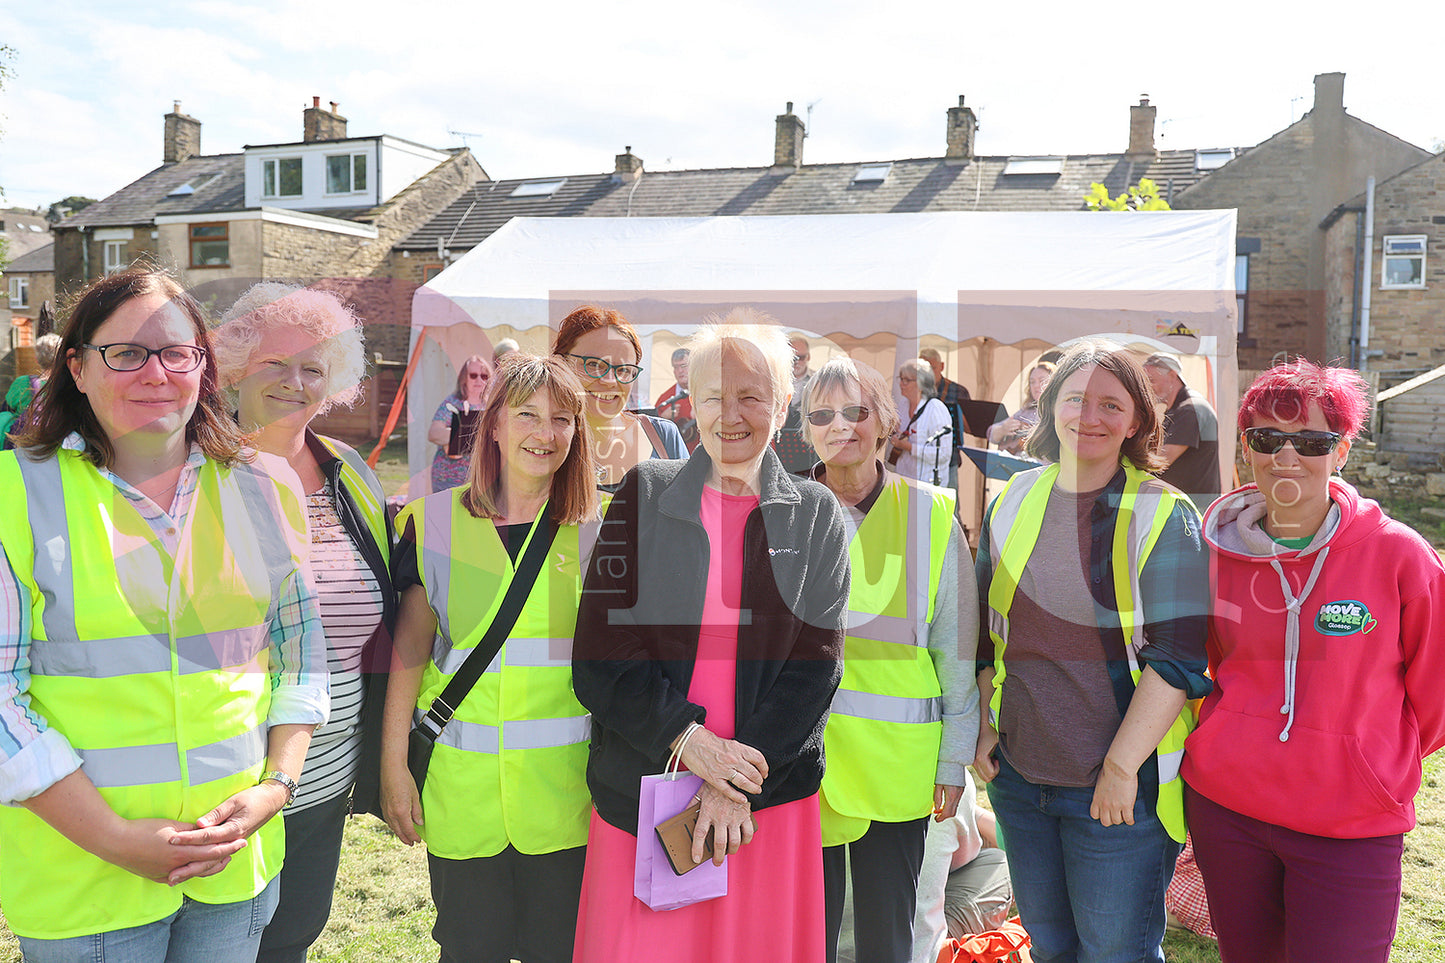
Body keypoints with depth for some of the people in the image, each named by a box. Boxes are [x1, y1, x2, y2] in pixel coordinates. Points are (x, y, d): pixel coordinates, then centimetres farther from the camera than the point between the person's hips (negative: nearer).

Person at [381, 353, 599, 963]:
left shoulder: (597, 528, 0)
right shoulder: (435, 521, 0)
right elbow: (410, 646, 3)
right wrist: (393, 766, 1)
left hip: (565, 791, 0)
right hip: (463, 786, 0)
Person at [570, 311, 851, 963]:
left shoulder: (817, 516, 4)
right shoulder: (644, 496, 1)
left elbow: (816, 667, -3)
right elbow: (598, 655, -4)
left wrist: (737, 785, -12)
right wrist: (688, 741, -15)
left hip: (771, 798, 1)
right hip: (640, 789, 0)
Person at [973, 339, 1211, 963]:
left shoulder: (1163, 516, -10)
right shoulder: (1013, 501, 4)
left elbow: (1178, 658, -14)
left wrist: (1121, 767, -17)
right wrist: (984, 723, 7)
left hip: (1122, 784, -4)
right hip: (1017, 771, 5)